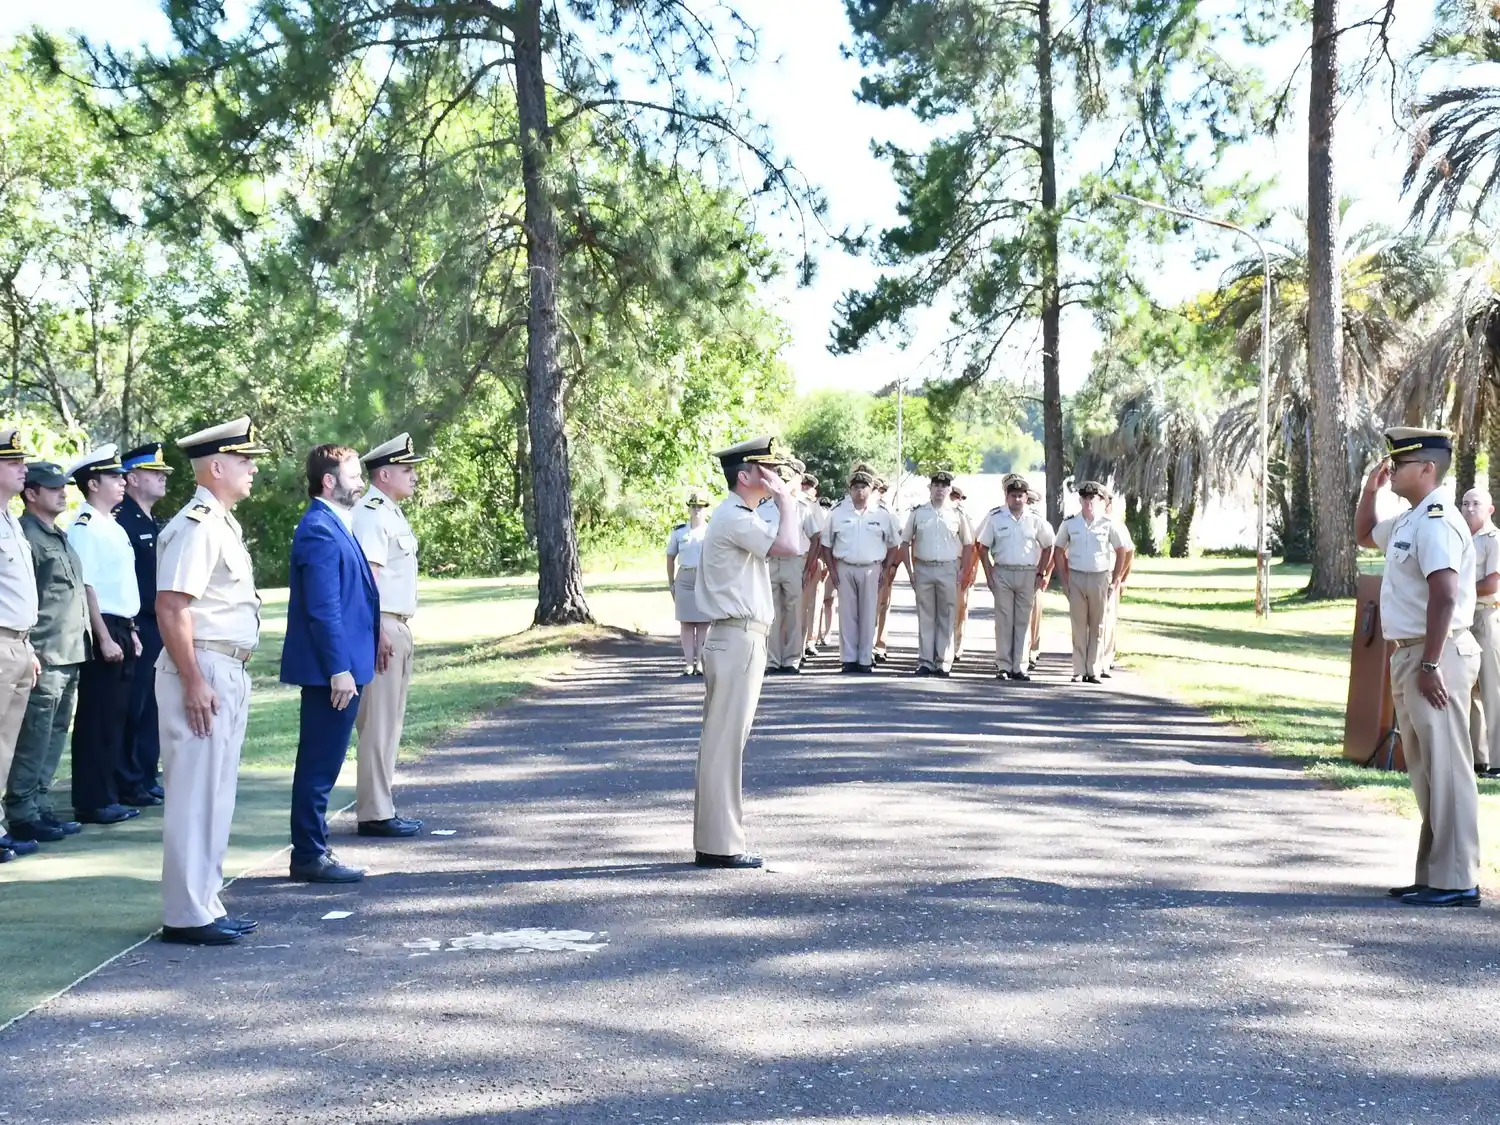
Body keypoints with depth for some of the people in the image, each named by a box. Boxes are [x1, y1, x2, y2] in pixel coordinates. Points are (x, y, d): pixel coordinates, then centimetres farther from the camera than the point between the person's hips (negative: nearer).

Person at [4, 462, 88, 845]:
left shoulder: (61, 537, 18)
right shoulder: (26, 535, -10)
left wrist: (84, 642, 20)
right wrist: (30, 651, -18)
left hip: (71, 655, 9)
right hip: (45, 655, -9)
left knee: (55, 735, 13)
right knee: (34, 739, -4)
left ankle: (41, 806, 21)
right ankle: (22, 813, 3)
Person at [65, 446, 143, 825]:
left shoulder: (114, 527, 16)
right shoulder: (84, 527, -12)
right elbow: (85, 587, -18)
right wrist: (104, 638, -20)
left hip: (121, 630, 9)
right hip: (101, 633, -9)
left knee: (116, 717, 13)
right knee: (96, 719, -4)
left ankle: (111, 793, 20)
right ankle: (93, 801, 1)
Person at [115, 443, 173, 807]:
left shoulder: (154, 524, 17)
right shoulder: (120, 522, -12)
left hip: (159, 628, 9)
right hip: (136, 630, -9)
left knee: (152, 708, 13)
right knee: (133, 708, -2)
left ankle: (147, 777, 20)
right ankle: (127, 784, 6)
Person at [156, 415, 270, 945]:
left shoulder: (223, 524, 16)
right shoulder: (195, 525, -15)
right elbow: (170, 608, -22)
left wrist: (230, 679, 20)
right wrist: (194, 682, -23)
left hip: (229, 672, 10)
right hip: (202, 670, -10)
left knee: (216, 795, 14)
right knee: (195, 795, -6)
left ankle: (205, 904, 22)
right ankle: (186, 916, 0)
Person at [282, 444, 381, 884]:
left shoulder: (334, 526, 15)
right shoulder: (320, 531, -17)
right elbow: (323, 609, -22)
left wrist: (376, 634, 22)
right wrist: (340, 669, -22)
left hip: (338, 666, 10)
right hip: (331, 669, -10)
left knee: (322, 762, 15)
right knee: (320, 763, -3)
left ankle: (313, 848, 23)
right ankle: (309, 856, 4)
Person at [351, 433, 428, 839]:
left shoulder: (391, 513, 18)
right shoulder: (370, 514, -13)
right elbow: (367, 575, -20)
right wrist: (379, 631, -24)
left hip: (398, 627, 10)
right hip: (381, 627, -10)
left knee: (390, 723, 13)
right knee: (377, 722, -7)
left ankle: (382, 808, 20)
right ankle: (374, 814, -3)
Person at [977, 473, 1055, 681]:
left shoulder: (1035, 520, 4)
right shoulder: (995, 517, 1)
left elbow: (1047, 547, 13)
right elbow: (983, 547, 5)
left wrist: (1041, 574, 6)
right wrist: (989, 575, -1)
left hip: (1028, 574, 1)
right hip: (1002, 572, -1)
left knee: (1023, 621, 3)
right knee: (1004, 621, 0)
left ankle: (1019, 667, 7)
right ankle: (1003, 666, 5)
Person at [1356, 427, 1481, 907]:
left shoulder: (1436, 522, -16)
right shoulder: (1407, 521, 15)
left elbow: (1444, 597, -24)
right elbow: (1364, 535, 36)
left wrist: (1430, 665, -26)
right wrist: (1370, 491, 20)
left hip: (1436, 655, -11)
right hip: (1409, 654, 11)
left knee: (1445, 769, -7)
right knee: (1424, 772, 15)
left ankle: (1456, 881, -3)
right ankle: (1432, 874, 23)